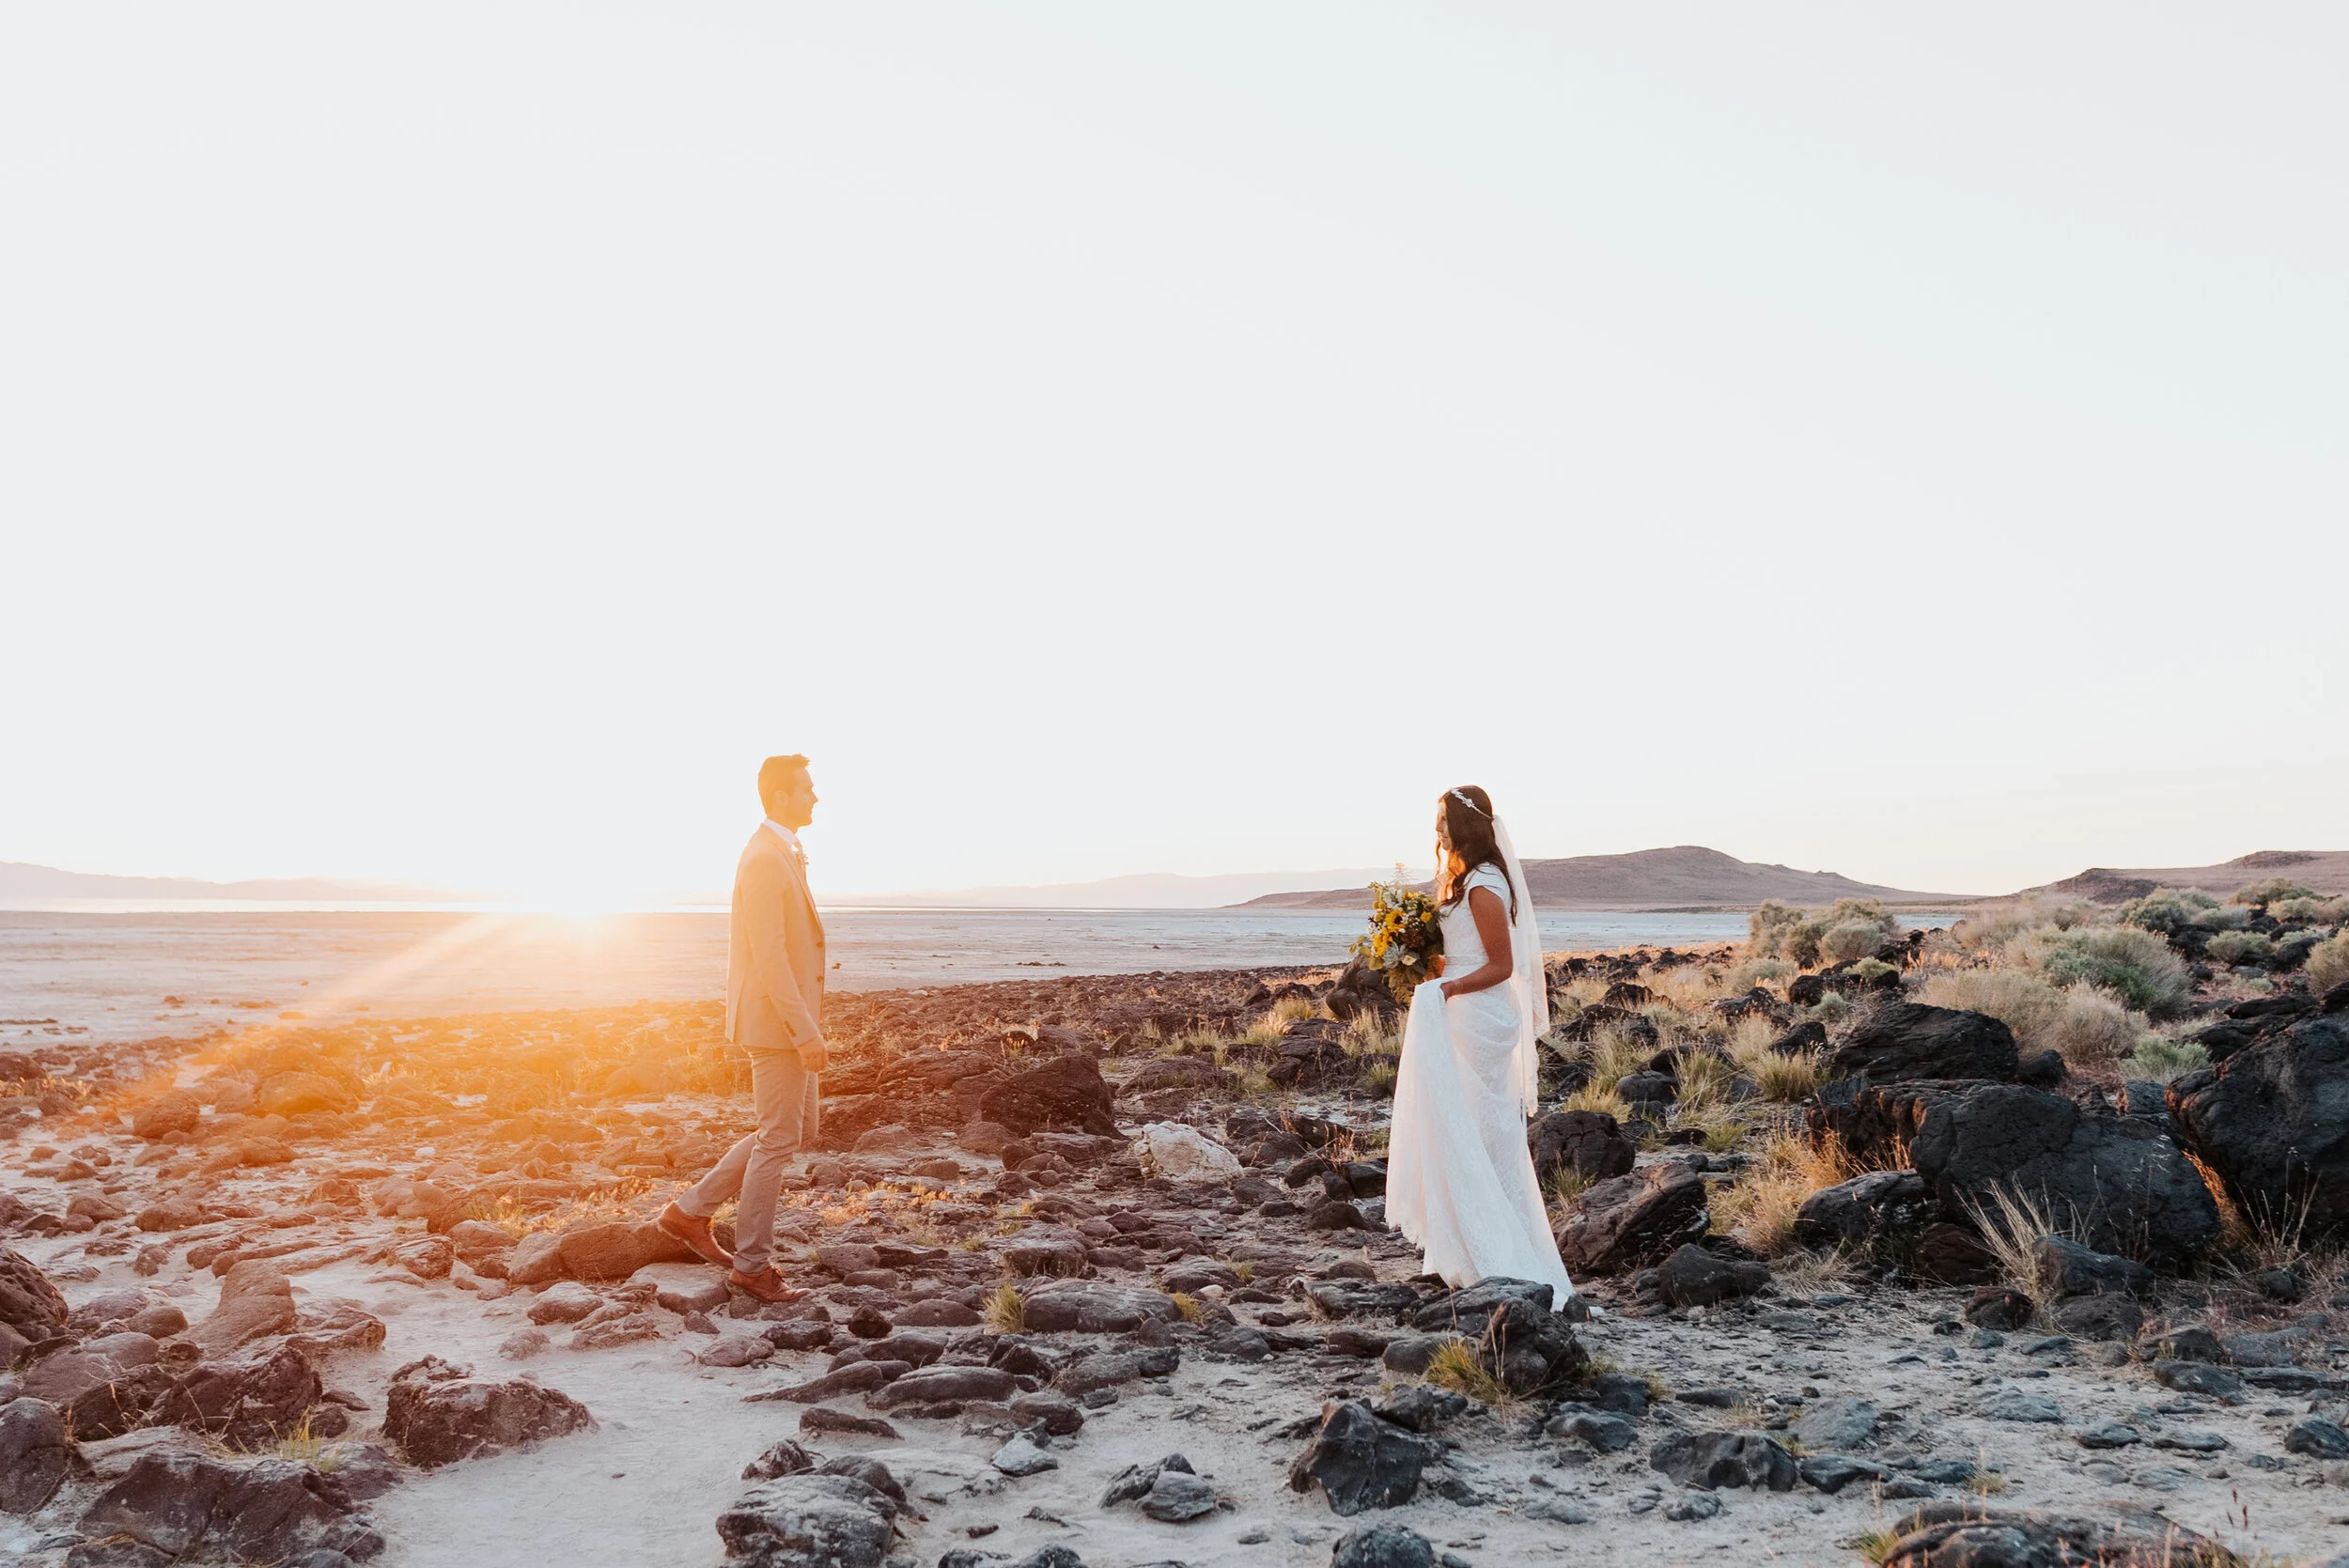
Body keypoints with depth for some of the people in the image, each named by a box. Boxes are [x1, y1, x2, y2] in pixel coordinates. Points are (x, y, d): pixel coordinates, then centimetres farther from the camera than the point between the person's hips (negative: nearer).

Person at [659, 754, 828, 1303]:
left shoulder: (784, 855, 16)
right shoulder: (764, 858, -17)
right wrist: (805, 1029, -23)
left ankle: (692, 1211, 22)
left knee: (799, 1130, 16)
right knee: (778, 1140, -1)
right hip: (776, 1019, -10)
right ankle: (752, 1264, 10)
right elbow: (768, 956, -22)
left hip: (791, 1020, 10)